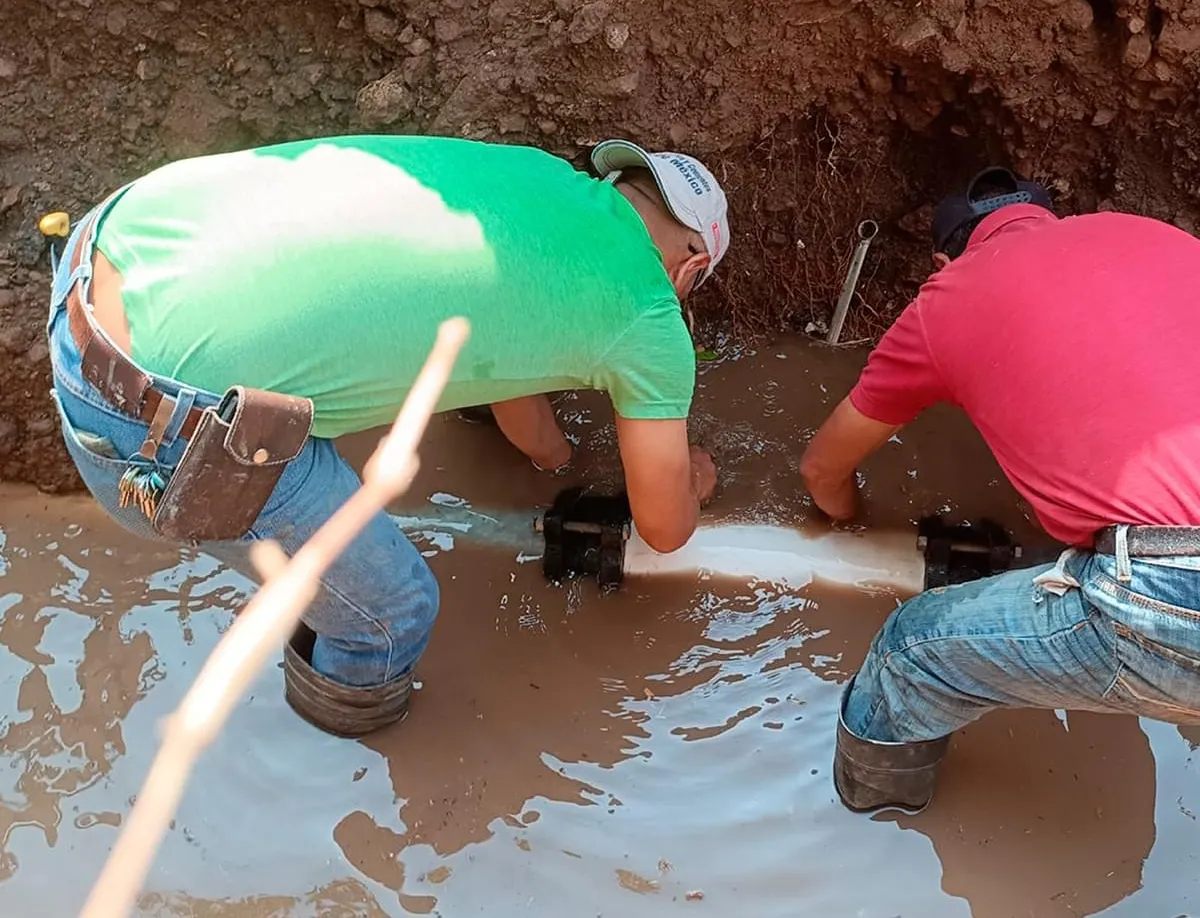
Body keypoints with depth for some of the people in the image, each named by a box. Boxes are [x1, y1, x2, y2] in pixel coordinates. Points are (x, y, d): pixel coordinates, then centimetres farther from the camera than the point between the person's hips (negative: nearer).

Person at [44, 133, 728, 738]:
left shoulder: (536, 171, 19)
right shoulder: (648, 321, 0)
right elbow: (665, 527, 16)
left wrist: (554, 454, 58)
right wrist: (692, 482, 40)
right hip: (158, 427, -8)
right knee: (392, 613, 15)